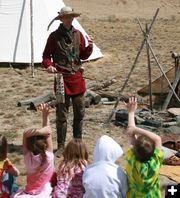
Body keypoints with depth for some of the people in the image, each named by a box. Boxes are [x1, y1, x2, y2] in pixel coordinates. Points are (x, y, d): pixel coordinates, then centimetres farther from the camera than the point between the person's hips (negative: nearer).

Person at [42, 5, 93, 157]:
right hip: (62, 78, -4)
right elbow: (46, 55, 1)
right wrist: (49, 65, -18)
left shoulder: (78, 34, 7)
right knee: (62, 115, 0)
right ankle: (61, 146, 11)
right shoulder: (54, 36, -4)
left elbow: (83, 55, 11)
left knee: (80, 112, 11)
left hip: (77, 77, 4)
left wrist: (90, 47, -7)